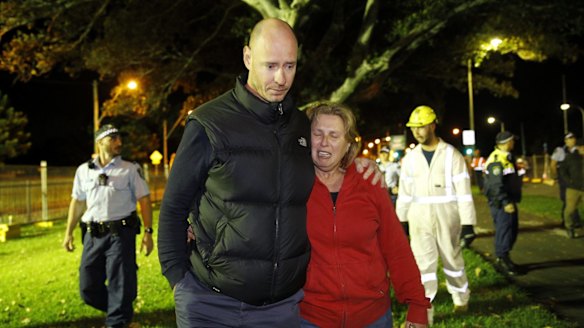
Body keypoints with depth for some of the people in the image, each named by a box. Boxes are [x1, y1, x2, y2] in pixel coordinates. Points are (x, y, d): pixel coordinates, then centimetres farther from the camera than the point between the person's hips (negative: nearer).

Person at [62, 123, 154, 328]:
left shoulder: (130, 170, 2)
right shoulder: (84, 171, 11)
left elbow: (144, 200, 0)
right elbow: (77, 202, 18)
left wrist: (148, 232, -7)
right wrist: (69, 232, 16)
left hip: (121, 233, -4)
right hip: (93, 234, 4)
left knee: (120, 284, -3)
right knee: (88, 287, 7)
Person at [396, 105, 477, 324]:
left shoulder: (452, 155, -8)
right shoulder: (410, 158, 3)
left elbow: (463, 191, -9)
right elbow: (405, 191, 11)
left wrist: (468, 224, -13)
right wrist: (402, 220, 13)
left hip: (447, 217, -2)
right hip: (419, 218, 2)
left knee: (452, 260, 13)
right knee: (423, 264, -2)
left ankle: (461, 298, 38)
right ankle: (424, 314, 3)